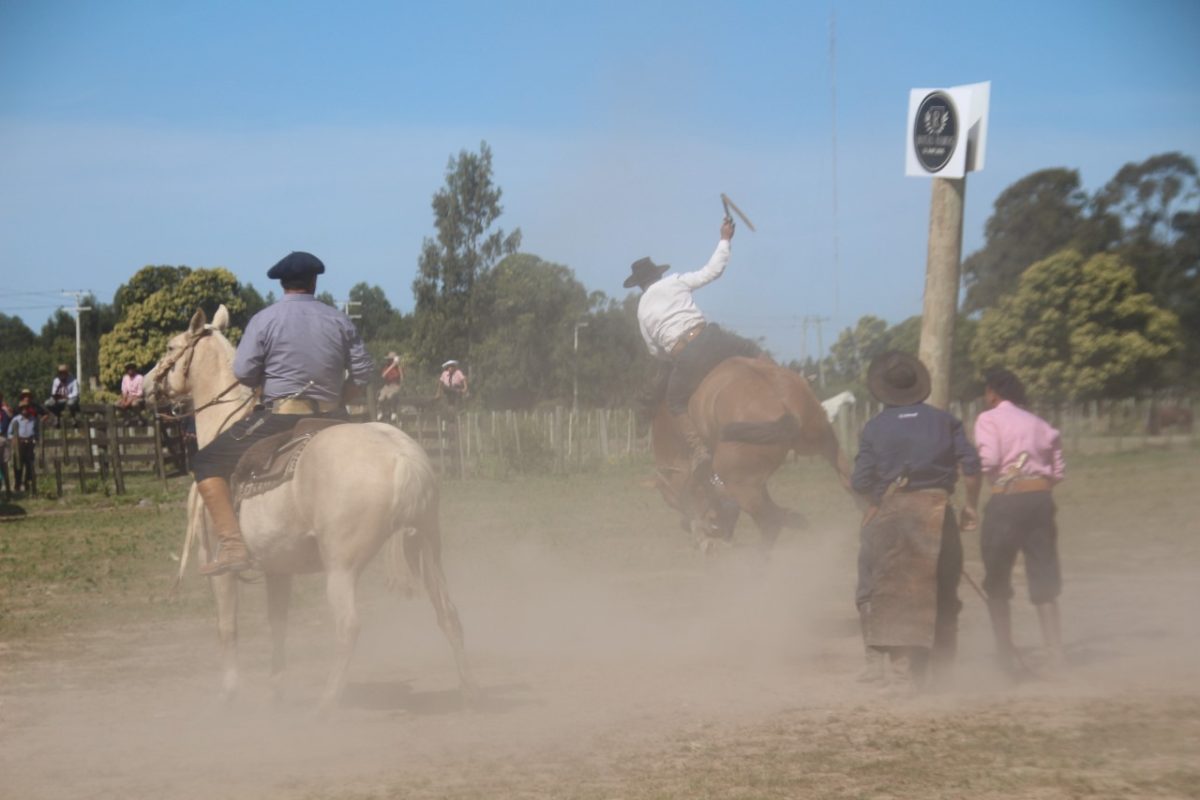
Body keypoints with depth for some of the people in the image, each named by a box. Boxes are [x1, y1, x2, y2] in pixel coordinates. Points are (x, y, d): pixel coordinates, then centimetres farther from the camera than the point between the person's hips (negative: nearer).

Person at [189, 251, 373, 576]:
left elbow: (243, 372, -8)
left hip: (279, 416, -5)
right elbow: (362, 370, 6)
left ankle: (231, 544, -13)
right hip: (331, 419, 5)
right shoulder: (339, 320, 7)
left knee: (206, 464, 3)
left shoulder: (264, 320, -4)